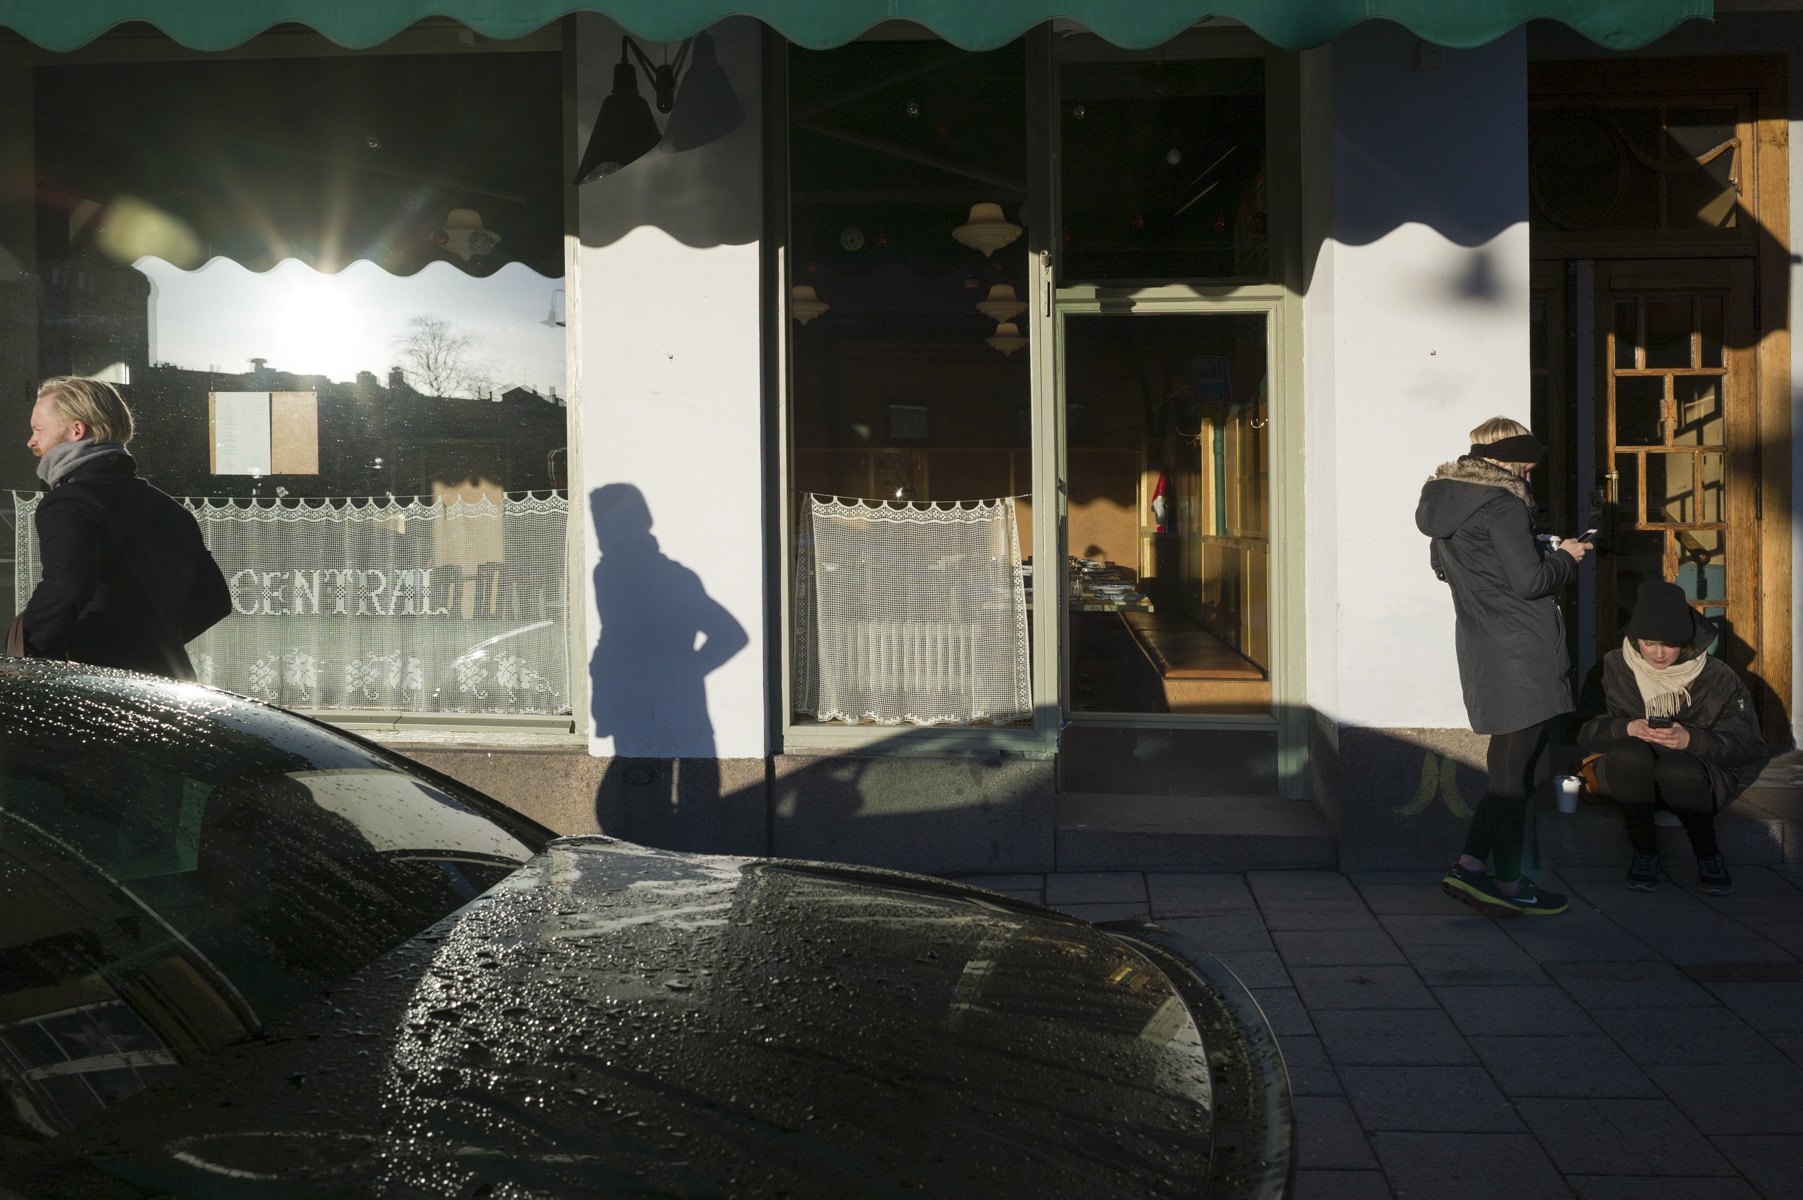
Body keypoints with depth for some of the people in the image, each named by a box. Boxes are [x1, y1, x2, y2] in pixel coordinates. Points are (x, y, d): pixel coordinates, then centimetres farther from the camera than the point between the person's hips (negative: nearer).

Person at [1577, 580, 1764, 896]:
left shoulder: (1717, 678, -2)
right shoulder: (1612, 669, 0)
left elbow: (1751, 747, -6)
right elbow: (1583, 732, -4)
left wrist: (1692, 739, -23)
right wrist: (1626, 728, -25)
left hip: (1694, 777, -1)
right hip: (1629, 777, 1)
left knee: (1676, 769, -38)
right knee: (1629, 753, -35)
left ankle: (1708, 855, -6)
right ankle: (1643, 849, -11)